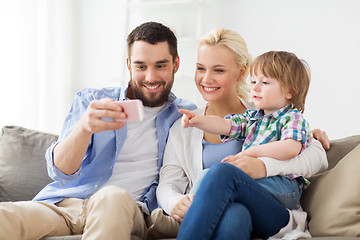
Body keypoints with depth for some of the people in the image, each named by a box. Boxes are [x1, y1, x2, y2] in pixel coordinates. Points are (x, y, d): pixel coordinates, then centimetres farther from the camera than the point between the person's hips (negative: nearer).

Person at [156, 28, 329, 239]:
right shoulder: (182, 128, 20)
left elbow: (317, 156, 1)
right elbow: (168, 183, 10)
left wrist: (264, 166, -18)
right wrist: (176, 203, -16)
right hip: (212, 216, 0)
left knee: (222, 171, -34)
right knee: (233, 213, -39)